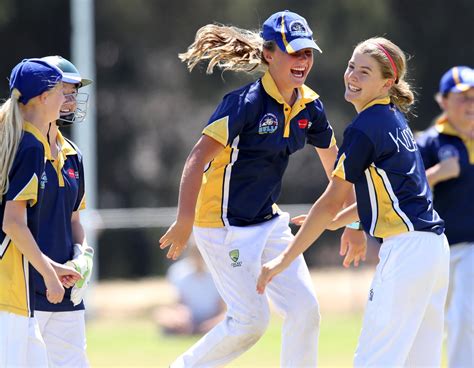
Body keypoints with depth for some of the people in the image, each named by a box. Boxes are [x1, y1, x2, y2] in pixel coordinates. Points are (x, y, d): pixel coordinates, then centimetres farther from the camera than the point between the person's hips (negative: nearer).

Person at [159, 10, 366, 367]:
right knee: (251, 321, -7)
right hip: (224, 226, -7)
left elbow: (333, 162, 15)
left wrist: (353, 221, 18)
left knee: (305, 309, 1)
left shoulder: (310, 105, 1)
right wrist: (185, 222, -35)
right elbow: (198, 158, -28)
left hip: (269, 223, 7)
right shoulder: (246, 102, -22)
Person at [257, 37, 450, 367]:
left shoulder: (364, 127, -11)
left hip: (407, 249, -10)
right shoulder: (395, 119, 16)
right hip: (435, 247, 10)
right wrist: (336, 221, 29)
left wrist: (284, 260, -5)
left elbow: (331, 201, -10)